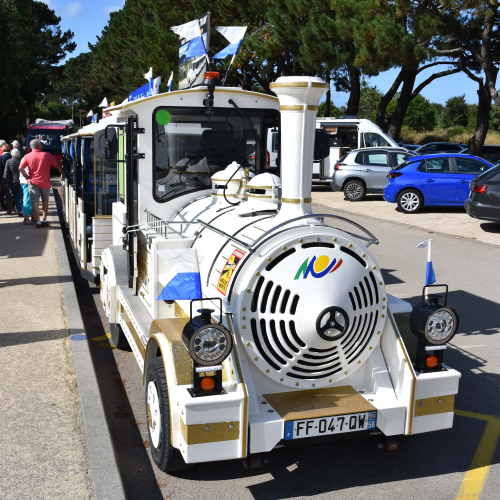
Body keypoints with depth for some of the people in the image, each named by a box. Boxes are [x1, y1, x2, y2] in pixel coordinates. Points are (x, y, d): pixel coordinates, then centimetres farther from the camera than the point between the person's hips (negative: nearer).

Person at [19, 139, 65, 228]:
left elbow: (20, 168, -10)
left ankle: (38, 222, 1)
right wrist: (62, 174, 11)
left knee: (35, 202, 3)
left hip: (33, 183, 0)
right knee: (45, 201, 18)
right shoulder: (47, 155, -4)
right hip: (45, 183, 1)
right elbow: (57, 165, -2)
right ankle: (44, 220, 17)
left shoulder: (28, 156, -3)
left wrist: (27, 177, 0)